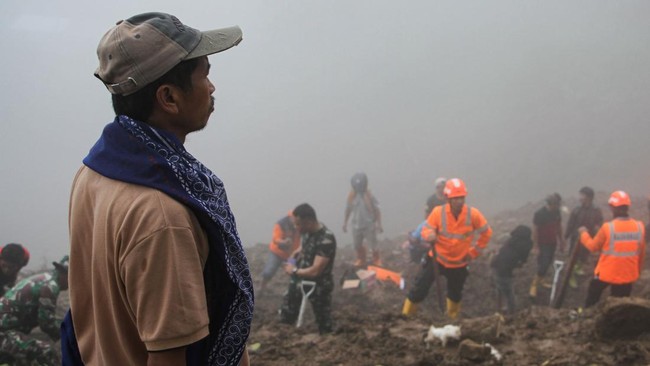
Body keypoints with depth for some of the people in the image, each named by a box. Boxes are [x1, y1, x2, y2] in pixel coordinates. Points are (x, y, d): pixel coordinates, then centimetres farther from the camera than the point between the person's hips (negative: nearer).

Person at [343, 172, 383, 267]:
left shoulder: (369, 196, -19)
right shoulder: (351, 195, -7)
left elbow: (377, 210, -12)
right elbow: (348, 209, 6)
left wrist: (379, 224, -12)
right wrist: (345, 222, 11)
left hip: (369, 225, -4)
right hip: (356, 225, 4)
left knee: (373, 245, 7)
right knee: (357, 245, 15)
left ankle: (377, 261, 33)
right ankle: (360, 260, 41)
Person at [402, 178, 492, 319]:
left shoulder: (473, 214, -18)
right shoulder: (438, 212, -21)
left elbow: (486, 232, -3)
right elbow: (426, 229, -13)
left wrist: (474, 252, -1)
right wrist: (430, 235, -37)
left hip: (459, 263, 2)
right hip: (437, 259, -2)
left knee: (455, 294, 22)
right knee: (419, 288, -6)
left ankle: (452, 319, 48)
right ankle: (405, 317, 12)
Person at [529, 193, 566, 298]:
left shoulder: (557, 212, -3)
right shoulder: (539, 213, -22)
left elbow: (559, 226, 10)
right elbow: (535, 230, -17)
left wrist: (561, 241, 14)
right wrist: (535, 246, -16)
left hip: (553, 243, 6)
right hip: (543, 244, -6)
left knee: (548, 263, 16)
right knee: (543, 265, -9)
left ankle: (540, 279, 36)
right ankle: (534, 285, 3)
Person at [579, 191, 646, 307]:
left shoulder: (608, 227, -19)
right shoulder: (639, 227, -9)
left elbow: (593, 246, -5)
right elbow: (641, 253, 2)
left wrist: (583, 233, 14)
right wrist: (638, 271, 18)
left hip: (606, 273, -2)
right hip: (628, 275, 2)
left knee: (592, 298, 23)